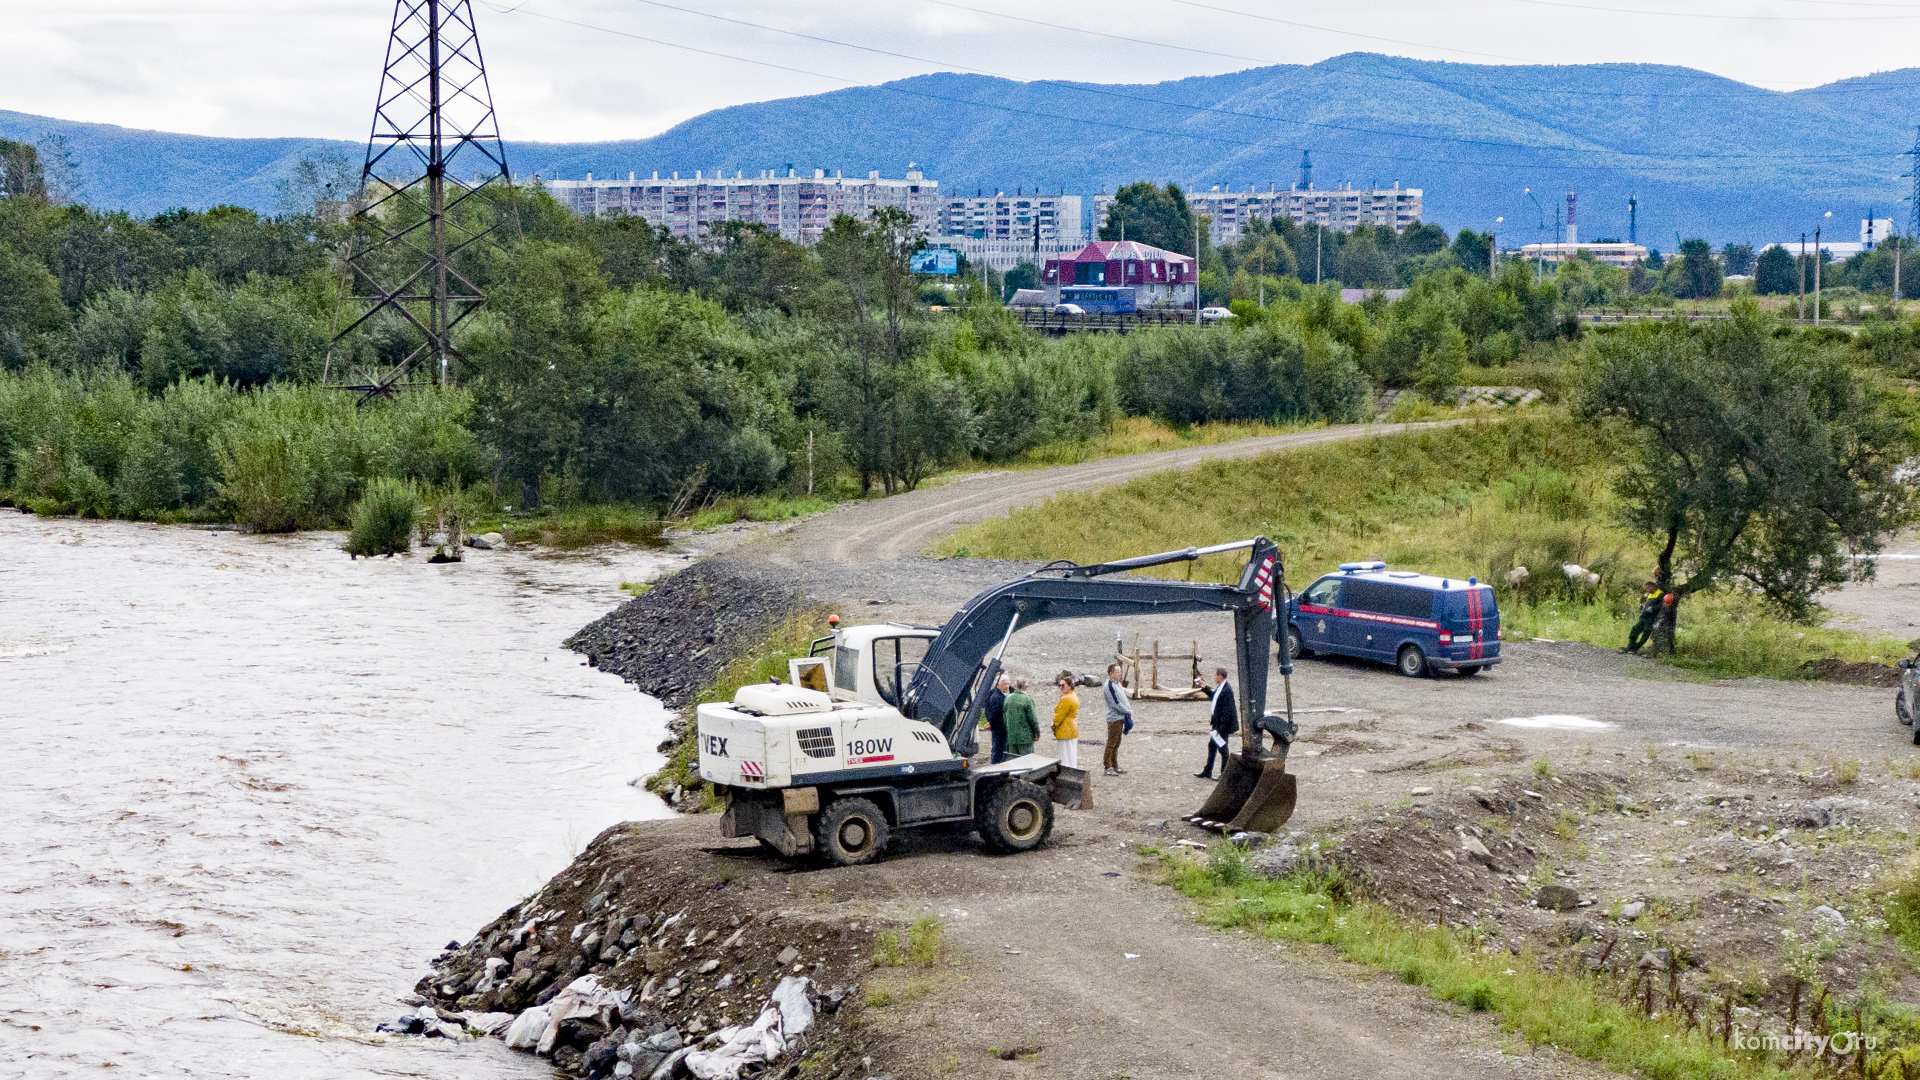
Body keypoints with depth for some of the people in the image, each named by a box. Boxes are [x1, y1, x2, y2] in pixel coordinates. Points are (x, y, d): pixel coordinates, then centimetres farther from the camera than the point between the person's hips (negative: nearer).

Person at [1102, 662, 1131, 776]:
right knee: (1111, 743, -5)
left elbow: (1123, 698, 18)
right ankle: (1108, 768, -1)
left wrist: (1129, 709, 3)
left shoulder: (1117, 683, 13)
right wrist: (1128, 711, -12)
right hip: (1114, 719, -10)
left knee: (1117, 743, 16)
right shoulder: (1109, 686, -18)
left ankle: (1115, 766, 24)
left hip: (1120, 718, 10)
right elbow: (1116, 703, -20)